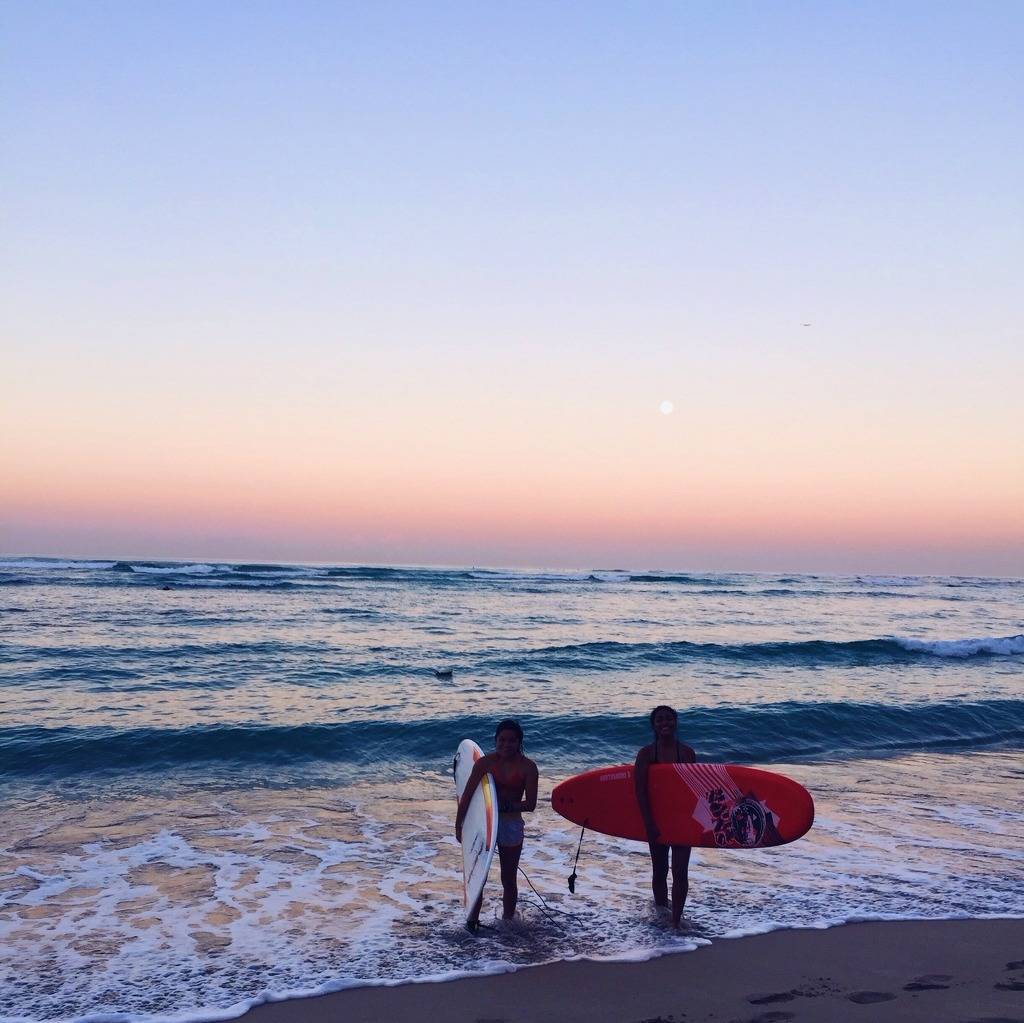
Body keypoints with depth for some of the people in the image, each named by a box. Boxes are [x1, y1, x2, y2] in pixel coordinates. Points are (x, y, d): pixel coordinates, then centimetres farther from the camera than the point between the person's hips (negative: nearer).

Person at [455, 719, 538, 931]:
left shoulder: (527, 767, -9)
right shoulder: (485, 762, -6)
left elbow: (530, 804, -12)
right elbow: (467, 795, -4)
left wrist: (506, 805, -23)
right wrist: (458, 825, -5)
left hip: (511, 824, -1)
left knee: (508, 880, 11)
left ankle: (507, 921, 25)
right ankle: (472, 920, 16)